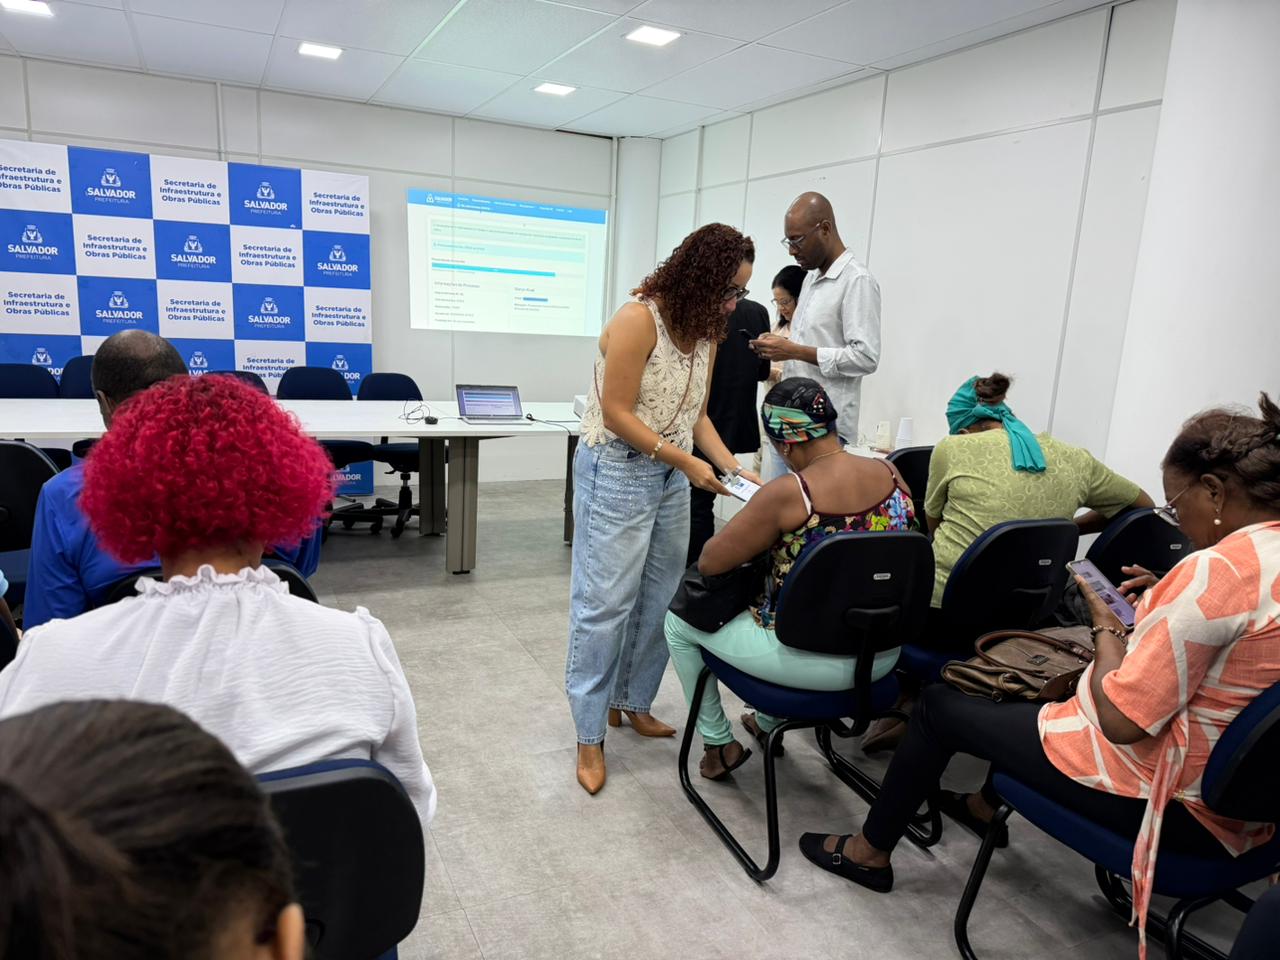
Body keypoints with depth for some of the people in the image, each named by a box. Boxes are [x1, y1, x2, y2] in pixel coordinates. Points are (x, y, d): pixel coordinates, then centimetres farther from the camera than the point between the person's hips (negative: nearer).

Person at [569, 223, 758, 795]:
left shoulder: (707, 330, 6)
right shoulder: (638, 319, -18)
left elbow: (697, 414, 10)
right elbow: (617, 414, -19)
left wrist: (732, 468, -2)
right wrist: (686, 461, -20)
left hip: (671, 476, 8)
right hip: (617, 473, -8)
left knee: (660, 597, 12)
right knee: (605, 603, -2)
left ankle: (633, 701, 32)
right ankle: (590, 736, 11)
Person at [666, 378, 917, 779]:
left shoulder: (787, 494, -24)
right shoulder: (890, 472, -5)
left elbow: (709, 562, -15)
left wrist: (756, 525, 4)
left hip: (811, 661, -7)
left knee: (678, 621, 15)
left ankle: (720, 744, 28)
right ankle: (770, 721, 51)